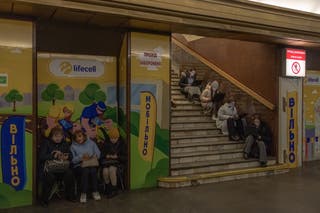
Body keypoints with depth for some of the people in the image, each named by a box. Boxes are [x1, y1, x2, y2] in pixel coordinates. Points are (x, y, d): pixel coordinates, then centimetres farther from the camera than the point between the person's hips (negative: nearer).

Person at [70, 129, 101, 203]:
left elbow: (98, 153, 9)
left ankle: (95, 192, -18)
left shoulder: (91, 143, 13)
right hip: (79, 166, -1)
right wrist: (81, 157, -20)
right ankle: (83, 193, -26)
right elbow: (73, 160, -5)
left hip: (92, 164, 1)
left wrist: (95, 156, -12)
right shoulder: (73, 146, 7)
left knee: (93, 170, -32)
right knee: (85, 170, -34)